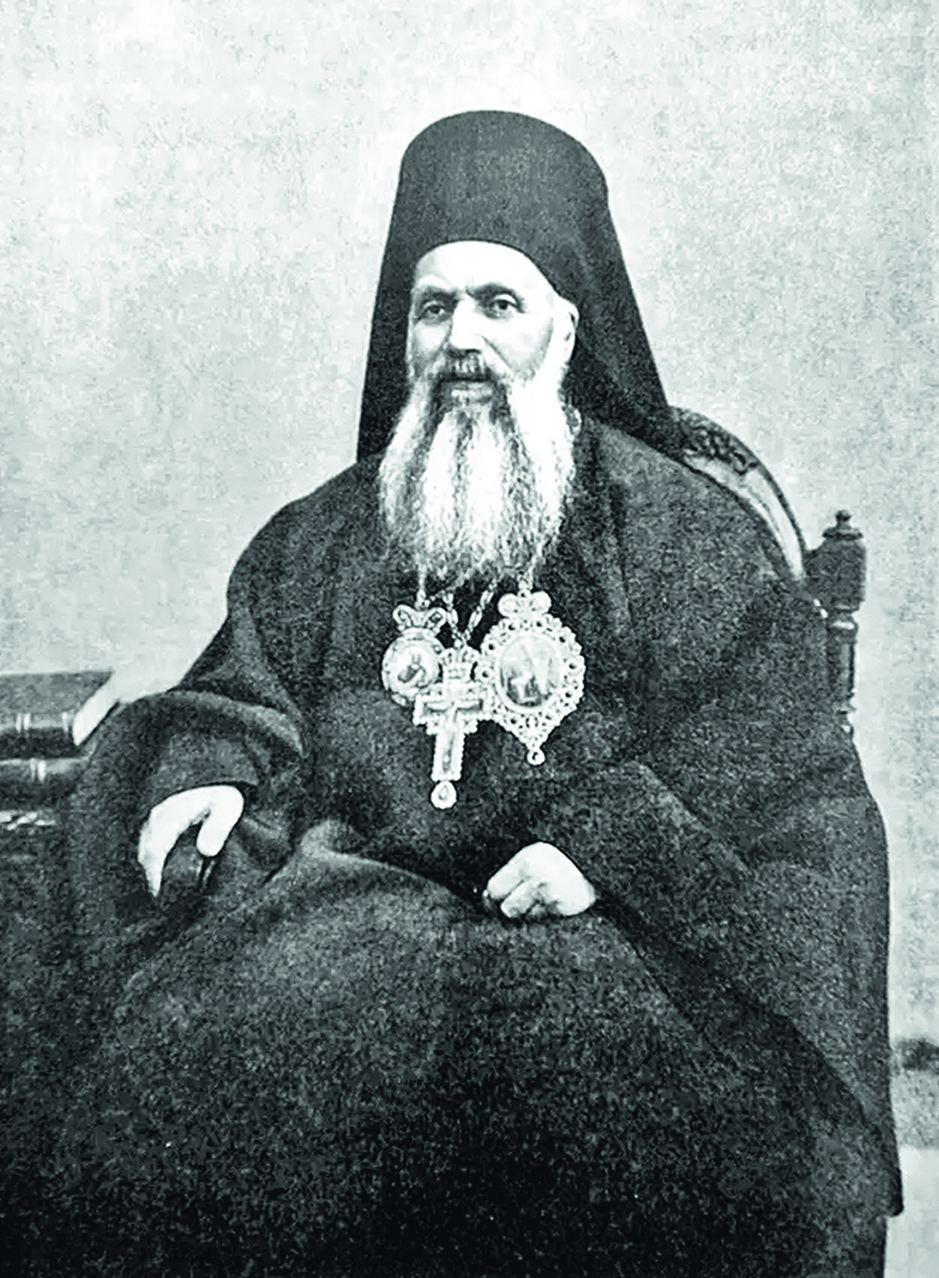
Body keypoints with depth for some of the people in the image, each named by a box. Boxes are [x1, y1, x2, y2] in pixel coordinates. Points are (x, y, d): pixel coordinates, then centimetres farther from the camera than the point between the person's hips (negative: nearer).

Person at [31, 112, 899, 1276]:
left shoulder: (686, 531, 4)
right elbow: (243, 690, 20)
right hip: (354, 906, 3)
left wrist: (610, 842, -15)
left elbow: (775, 758, 0)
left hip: (599, 925, -1)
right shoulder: (327, 535, 15)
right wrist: (208, 771, -3)